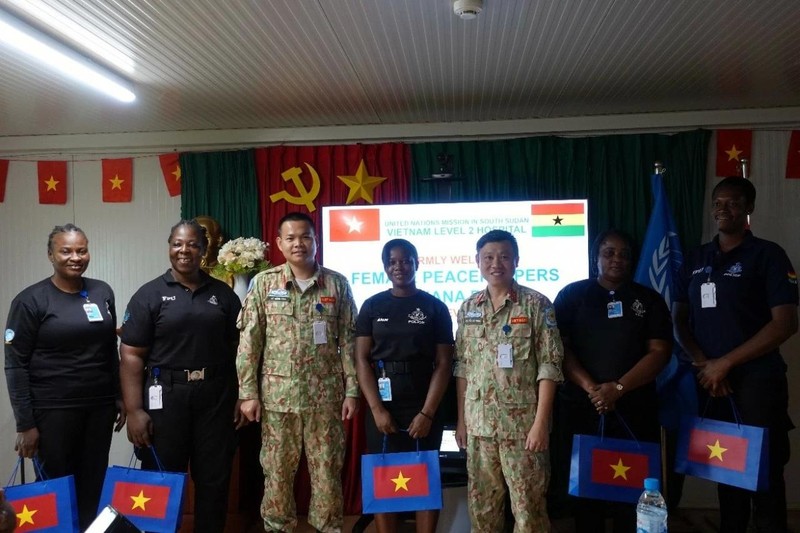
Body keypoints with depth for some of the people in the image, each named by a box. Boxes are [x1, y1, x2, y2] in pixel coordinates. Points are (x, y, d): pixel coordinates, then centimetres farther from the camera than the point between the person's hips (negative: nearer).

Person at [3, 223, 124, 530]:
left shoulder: (102, 292, 6)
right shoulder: (31, 300, -7)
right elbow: (16, 365, -8)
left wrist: (121, 397, 11)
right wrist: (25, 424, -11)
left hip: (100, 406, 4)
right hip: (53, 410, -4)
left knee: (94, 487, 10)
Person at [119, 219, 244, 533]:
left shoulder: (223, 295, 6)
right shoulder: (149, 295, -1)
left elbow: (238, 350, 8)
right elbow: (131, 355, -5)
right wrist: (134, 410, -11)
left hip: (216, 398, 2)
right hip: (165, 397, -2)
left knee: (214, 480, 11)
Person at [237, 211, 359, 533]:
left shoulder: (337, 284, 2)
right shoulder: (263, 283, 1)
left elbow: (348, 341, 3)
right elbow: (249, 342, 0)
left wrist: (352, 390, -1)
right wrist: (248, 393, -4)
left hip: (326, 394, 0)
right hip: (278, 394, 0)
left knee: (328, 469, 9)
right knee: (277, 470, 10)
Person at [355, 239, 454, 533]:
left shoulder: (435, 307, 2)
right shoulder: (372, 306, 5)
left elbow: (444, 363, -2)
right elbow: (362, 359, 1)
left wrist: (427, 413, -10)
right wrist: (377, 408, -9)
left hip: (423, 409, -1)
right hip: (382, 408, 1)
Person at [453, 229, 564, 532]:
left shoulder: (537, 305, -5)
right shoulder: (468, 308, 8)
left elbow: (549, 366, -8)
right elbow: (462, 367, 11)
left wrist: (541, 422, -14)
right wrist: (461, 419, 9)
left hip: (522, 423, -4)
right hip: (479, 423, 4)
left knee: (528, 505, 5)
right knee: (481, 504, 13)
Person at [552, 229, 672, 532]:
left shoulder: (649, 300, 9)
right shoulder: (572, 295, 5)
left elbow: (659, 352, 0)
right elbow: (559, 348, -2)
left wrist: (618, 388, -12)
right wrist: (591, 388, -15)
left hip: (635, 409, 1)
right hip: (581, 407, -1)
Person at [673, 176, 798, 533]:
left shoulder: (767, 255, -3)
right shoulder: (695, 260, 10)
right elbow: (678, 320, 12)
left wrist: (725, 362, -12)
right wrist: (702, 363, -6)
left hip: (757, 381, -4)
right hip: (710, 382, 4)